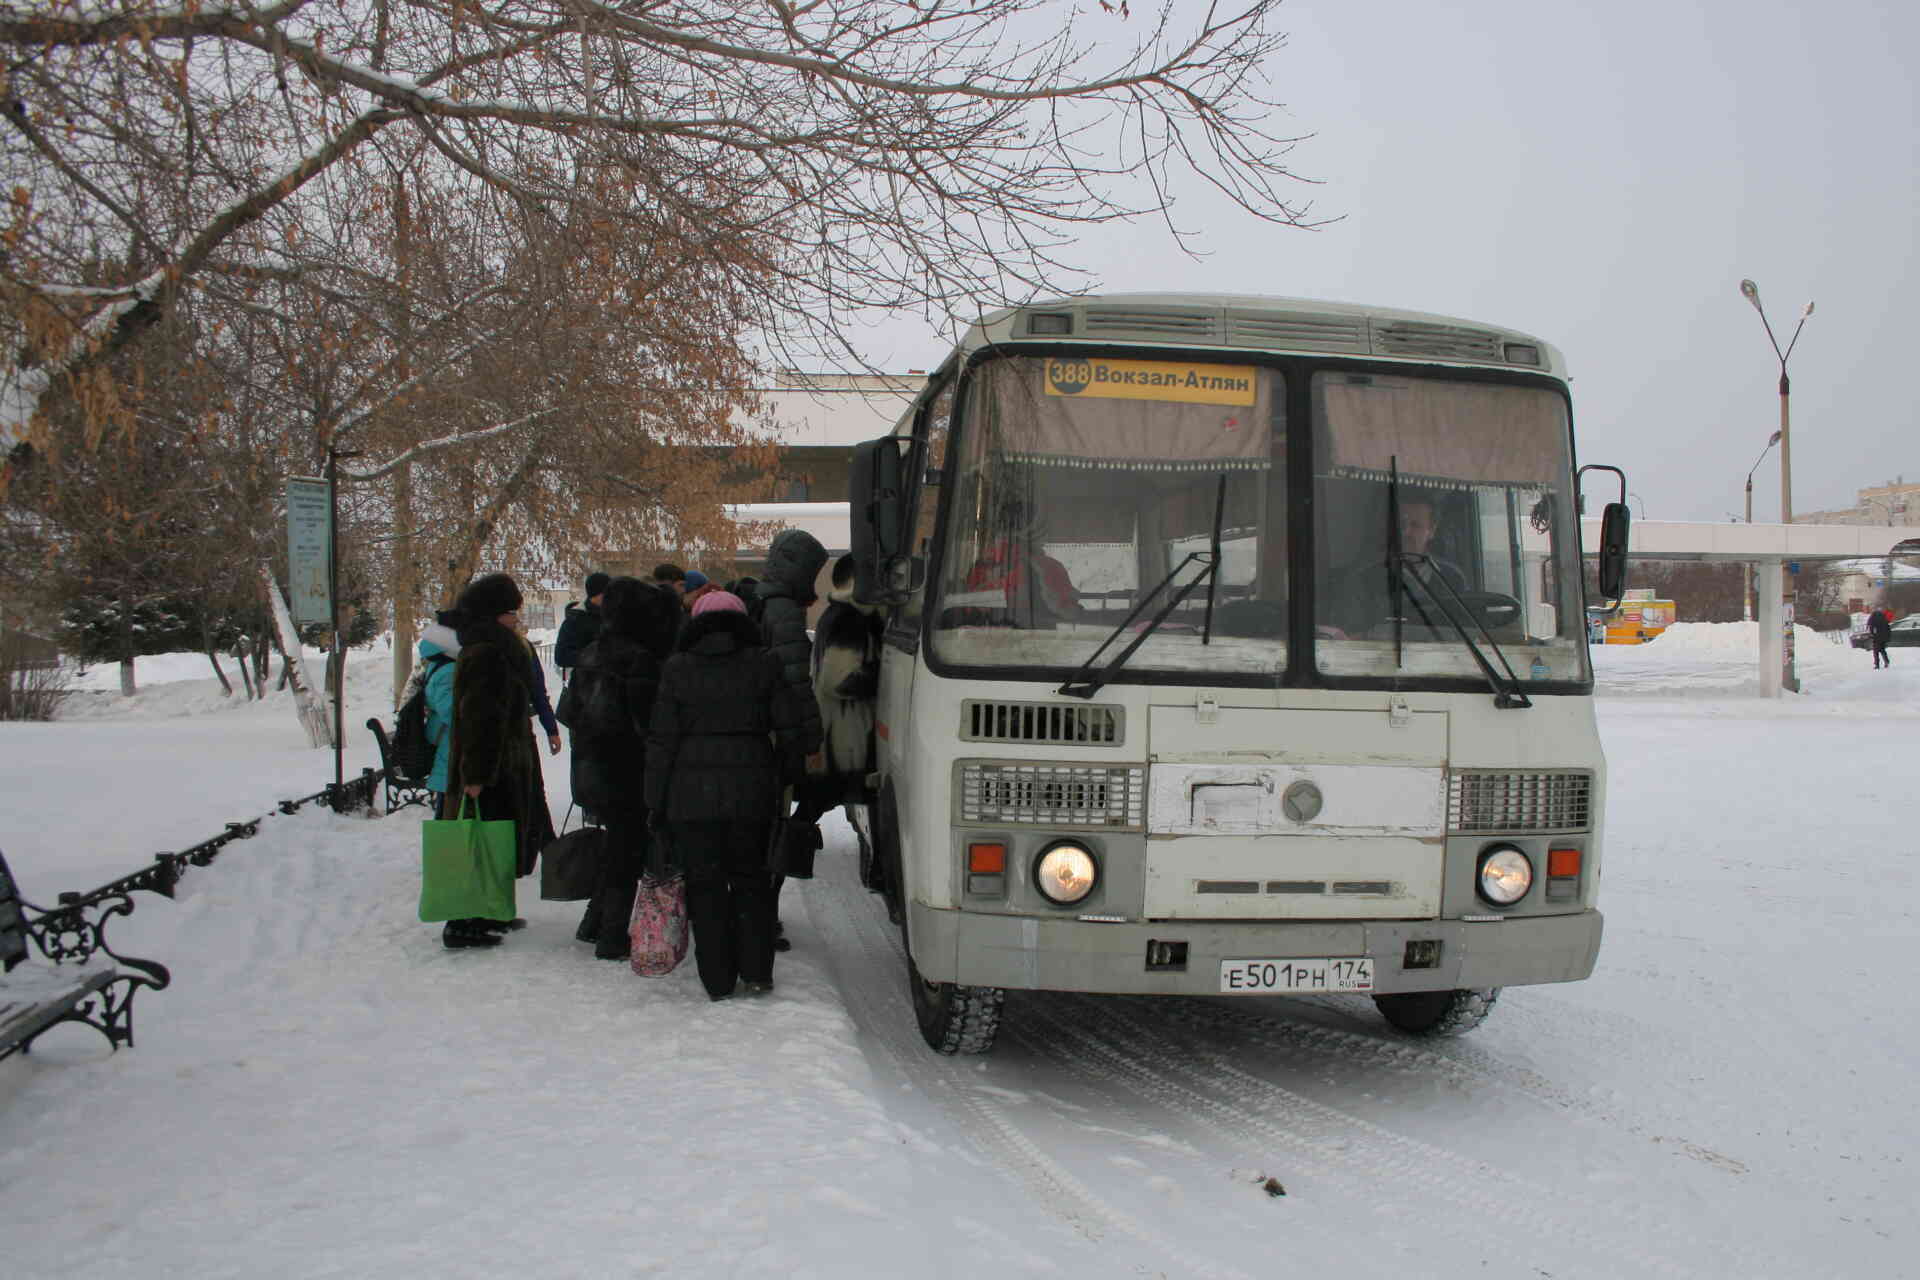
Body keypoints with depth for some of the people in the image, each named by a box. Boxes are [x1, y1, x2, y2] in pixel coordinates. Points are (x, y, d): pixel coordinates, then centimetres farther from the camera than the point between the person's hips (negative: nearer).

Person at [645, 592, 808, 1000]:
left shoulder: (677, 669, 0)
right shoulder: (763, 664, 1)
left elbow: (661, 741, -1)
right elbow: (789, 730, -1)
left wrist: (655, 802, 3)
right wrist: (789, 779, 12)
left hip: (691, 796, -1)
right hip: (751, 793, 1)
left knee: (705, 884, 7)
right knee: (751, 878, 15)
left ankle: (717, 980, 9)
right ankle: (756, 973, 14)